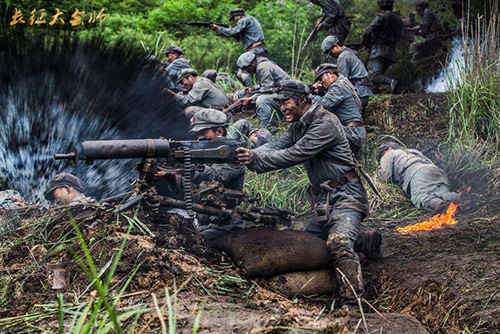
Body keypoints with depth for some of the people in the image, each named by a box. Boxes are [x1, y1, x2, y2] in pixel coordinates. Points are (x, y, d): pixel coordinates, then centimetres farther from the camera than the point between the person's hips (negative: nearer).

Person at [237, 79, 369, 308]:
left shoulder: (325, 124, -16)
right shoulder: (298, 126, 13)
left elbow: (295, 155, -25)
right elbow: (276, 146, 2)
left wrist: (256, 160, -28)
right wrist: (248, 154, -18)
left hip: (345, 198, -10)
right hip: (322, 203, 10)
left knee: (339, 243, -31)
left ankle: (353, 301, -40)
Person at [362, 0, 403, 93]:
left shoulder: (381, 17, -3)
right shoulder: (399, 20, 19)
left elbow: (368, 32, -11)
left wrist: (365, 42, 11)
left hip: (378, 52, -8)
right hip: (391, 53, 8)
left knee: (375, 76, -22)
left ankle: (391, 82, -45)